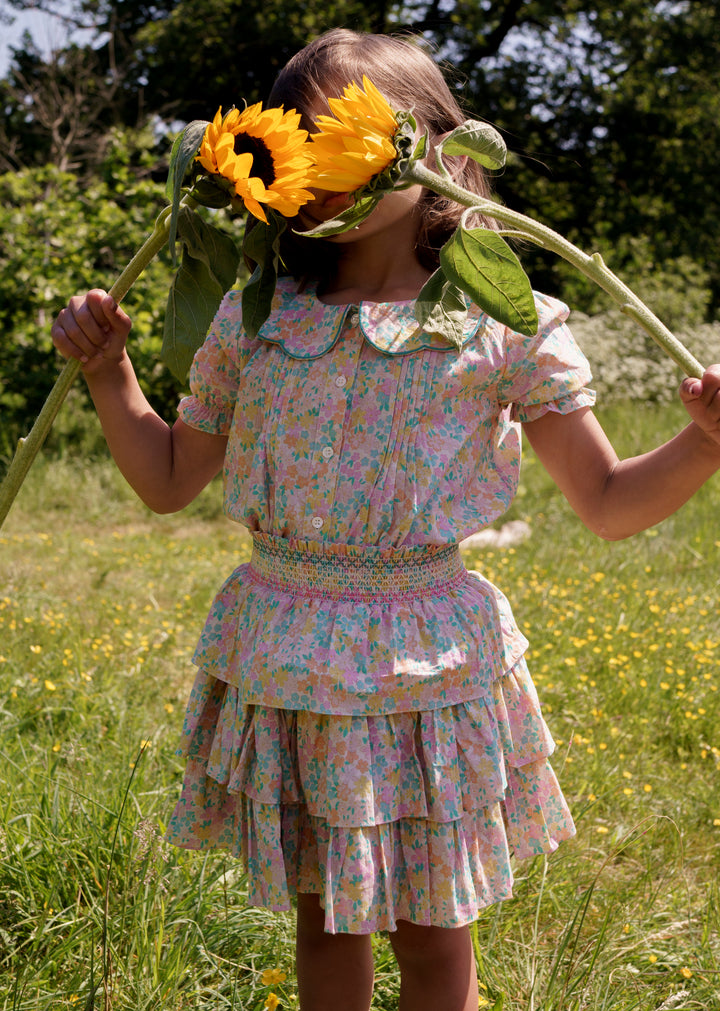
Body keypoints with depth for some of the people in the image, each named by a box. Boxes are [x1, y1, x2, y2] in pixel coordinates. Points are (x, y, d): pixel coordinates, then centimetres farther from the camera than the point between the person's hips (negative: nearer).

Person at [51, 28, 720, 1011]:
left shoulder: (501, 324, -5)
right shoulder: (255, 314, 2)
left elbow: (611, 504, -1)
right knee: (322, 918, 17)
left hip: (427, 660, -2)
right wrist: (109, 372, 2)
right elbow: (169, 481, 13)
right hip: (282, 659, 3)